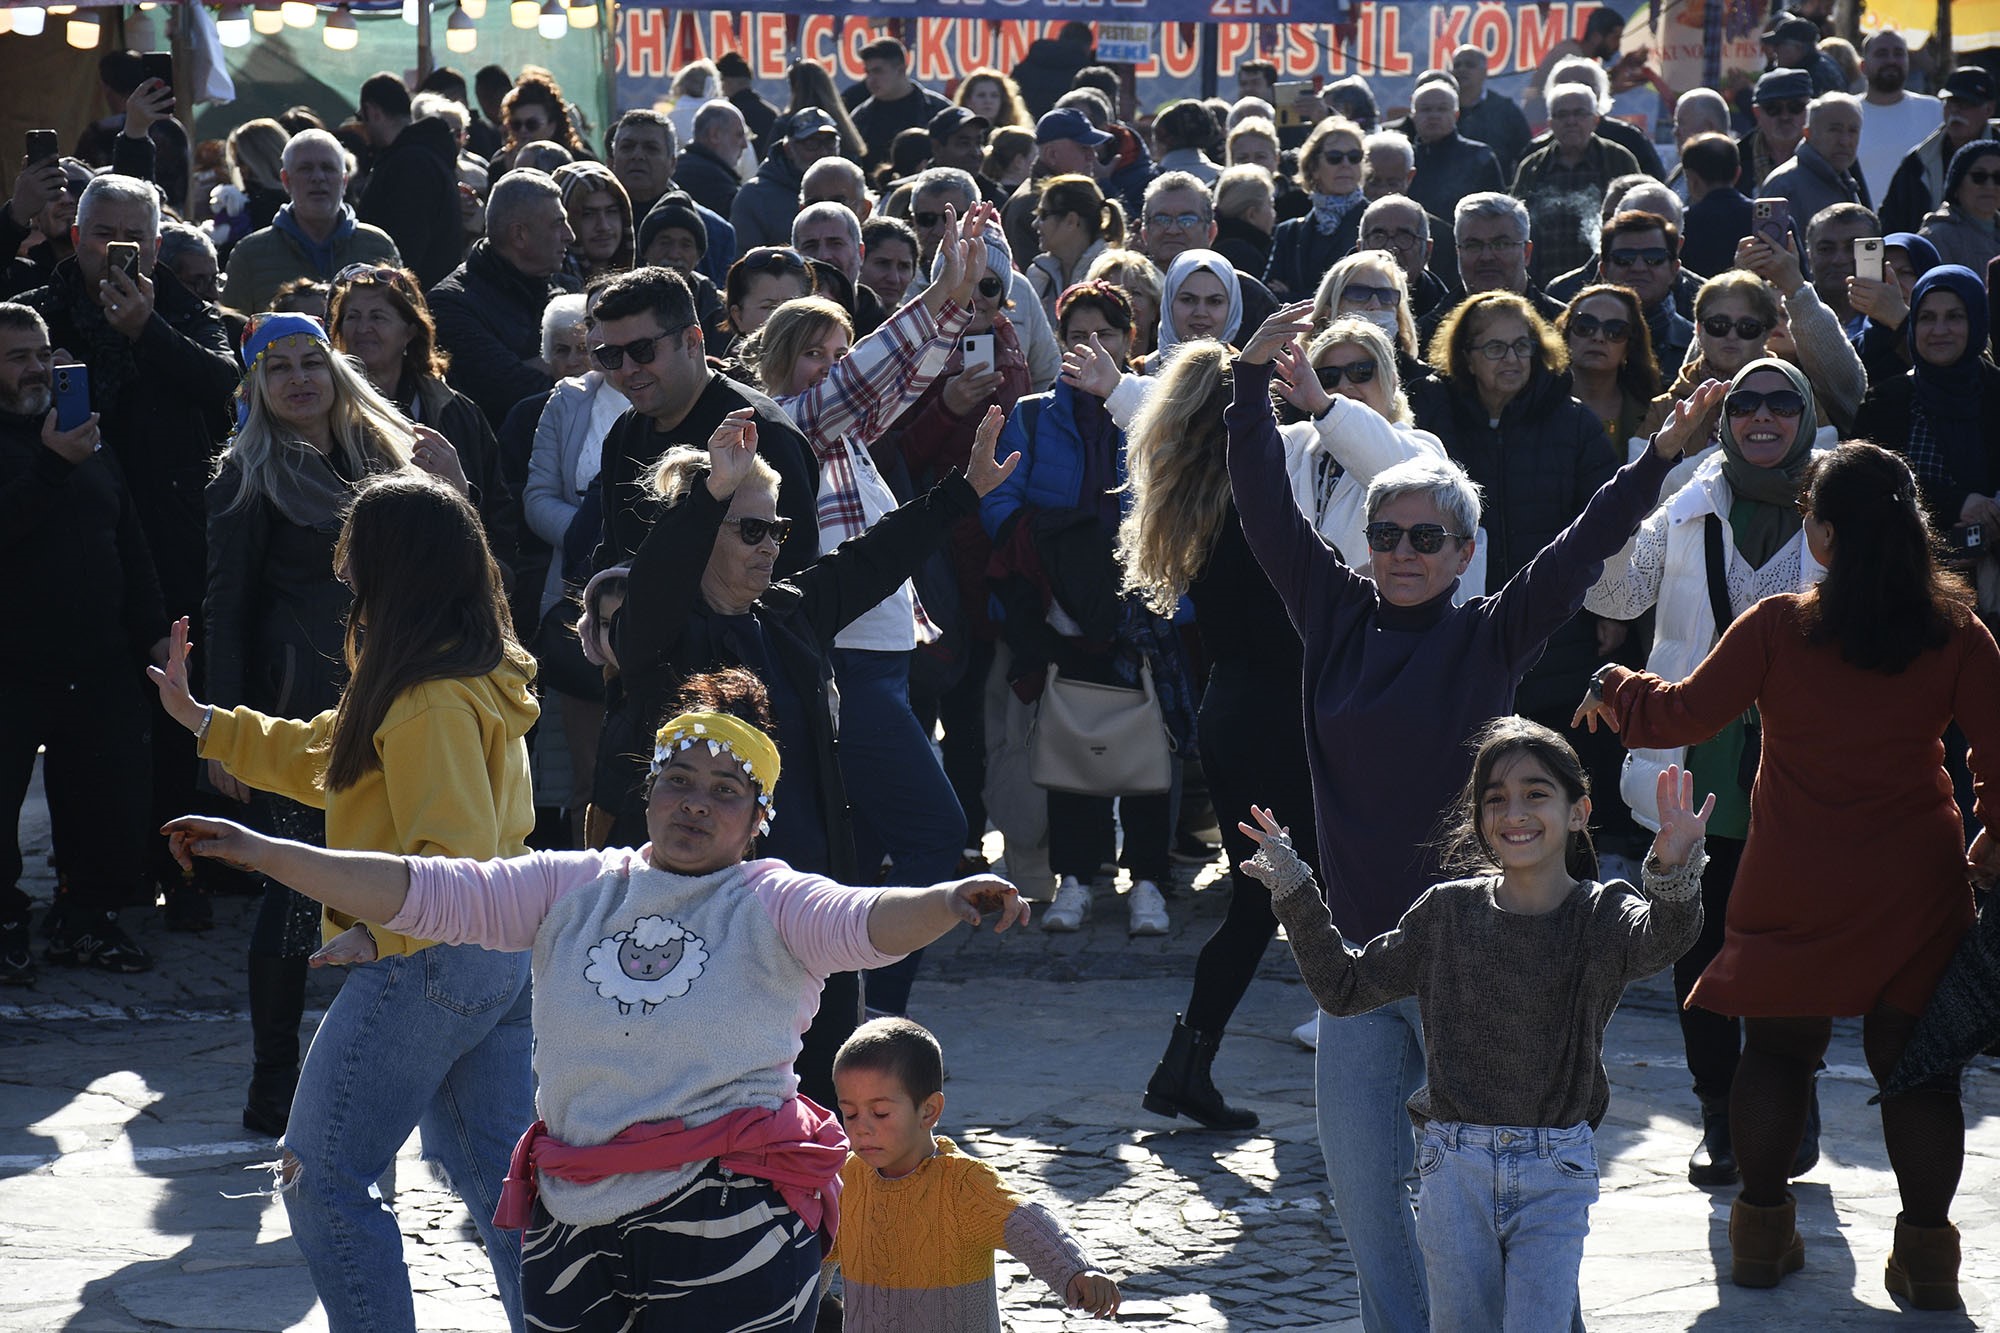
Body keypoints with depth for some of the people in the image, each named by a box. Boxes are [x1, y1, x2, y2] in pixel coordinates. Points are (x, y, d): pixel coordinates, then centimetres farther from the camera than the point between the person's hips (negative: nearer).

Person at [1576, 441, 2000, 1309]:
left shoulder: (1777, 627, -11)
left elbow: (1682, 715, -6)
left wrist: (1612, 690, 14)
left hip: (1796, 881, -1)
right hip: (1918, 881, 1)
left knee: (1777, 1044, 15)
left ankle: (1762, 1232, 20)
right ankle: (1927, 1252, 3)